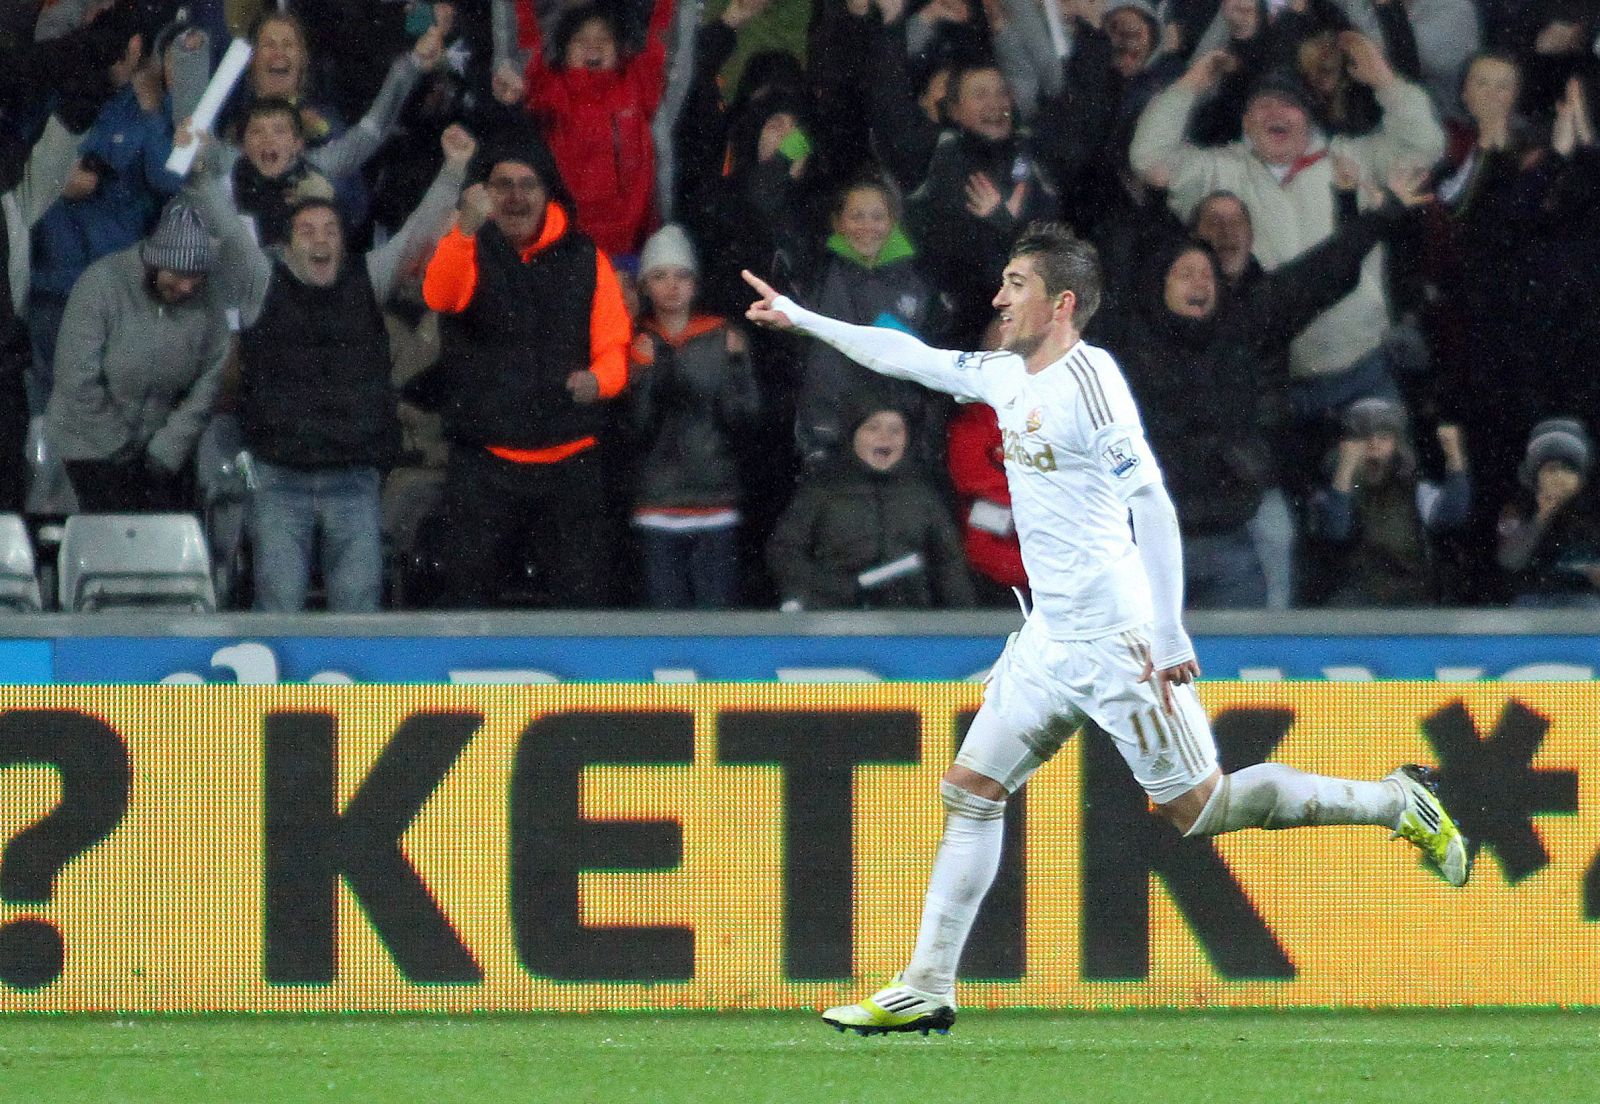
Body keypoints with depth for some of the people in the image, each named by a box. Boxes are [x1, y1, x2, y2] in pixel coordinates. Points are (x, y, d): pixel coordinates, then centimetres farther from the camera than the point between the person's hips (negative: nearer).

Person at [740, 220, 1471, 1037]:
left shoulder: (1086, 376, -16)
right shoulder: (1008, 377, 10)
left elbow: (1149, 501, -21)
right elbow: (912, 358, 26)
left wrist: (1169, 634, -25)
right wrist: (799, 319, 28)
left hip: (1117, 639, -9)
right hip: (1049, 637, 9)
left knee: (1196, 807, -6)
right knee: (969, 791, 5)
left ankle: (1400, 802, 6)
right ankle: (926, 991, 9)